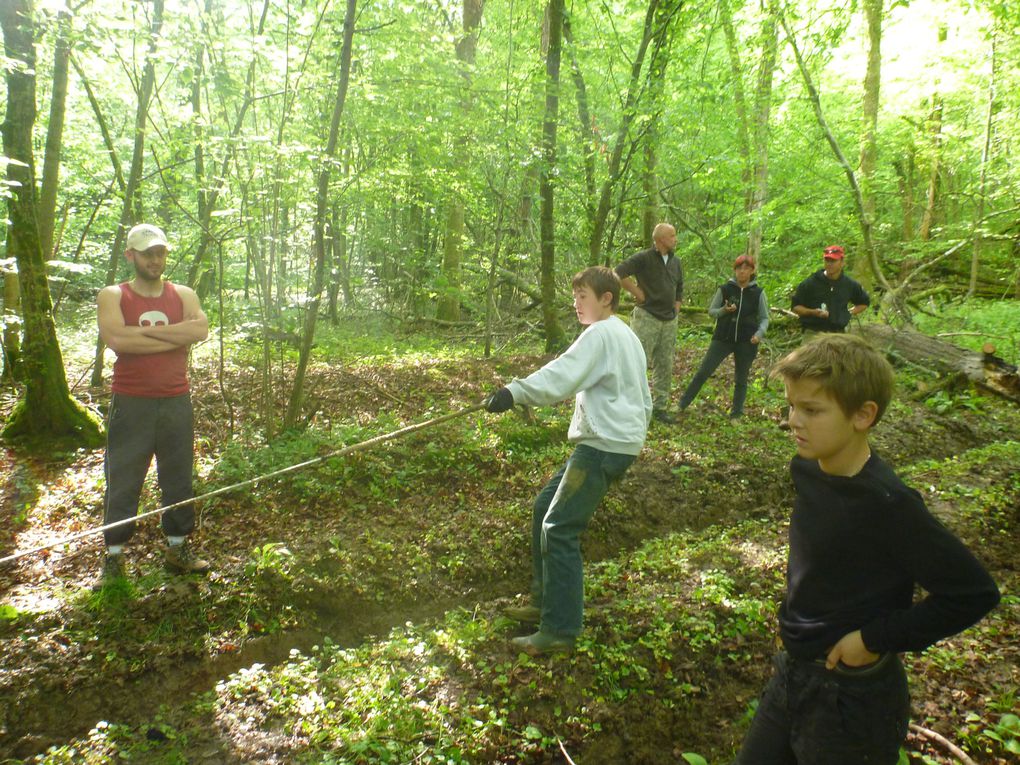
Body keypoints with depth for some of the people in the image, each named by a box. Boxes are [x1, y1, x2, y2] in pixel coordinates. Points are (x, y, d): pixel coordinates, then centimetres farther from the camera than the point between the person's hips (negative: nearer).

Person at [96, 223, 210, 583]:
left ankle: (178, 548, 24)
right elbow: (115, 338, -20)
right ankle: (114, 556, 17)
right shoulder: (112, 296, 0)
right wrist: (176, 338, -15)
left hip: (176, 402, 3)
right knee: (122, 481, 4)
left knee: (178, 478, 11)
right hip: (131, 404, -2)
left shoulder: (183, 295, 7)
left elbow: (200, 329, -13)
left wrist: (145, 330, -16)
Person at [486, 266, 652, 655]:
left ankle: (560, 630, -7)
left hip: (604, 446, -10)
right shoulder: (627, 336, 21)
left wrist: (513, 392, -33)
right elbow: (644, 399, 26)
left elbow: (561, 375, -27)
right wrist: (635, 433, 31)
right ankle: (546, 603, 22)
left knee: (559, 529, -12)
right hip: (619, 441, 10)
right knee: (545, 508, 13)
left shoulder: (601, 334, -10)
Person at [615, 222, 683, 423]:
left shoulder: (675, 261, 12)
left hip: (669, 321, 7)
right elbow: (619, 273, -20)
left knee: (665, 366, 9)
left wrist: (675, 308, 16)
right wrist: (638, 293, -16)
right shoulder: (644, 258, -10)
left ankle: (660, 407, 18)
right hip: (647, 317, -7)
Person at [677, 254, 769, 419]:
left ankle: (736, 414, 20)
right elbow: (711, 311, 4)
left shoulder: (758, 293, -1)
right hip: (722, 338, 0)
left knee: (741, 379, 9)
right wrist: (724, 310, -16)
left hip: (746, 342, 0)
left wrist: (759, 334, -14)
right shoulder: (725, 289, -2)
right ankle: (682, 404, 6)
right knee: (703, 371, -3)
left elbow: (764, 318, 4)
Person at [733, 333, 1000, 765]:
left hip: (852, 696, -7)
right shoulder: (807, 470, -4)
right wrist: (795, 621, 7)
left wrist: (875, 638, -19)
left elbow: (974, 593, -23)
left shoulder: (886, 503, -27)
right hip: (794, 673, 7)